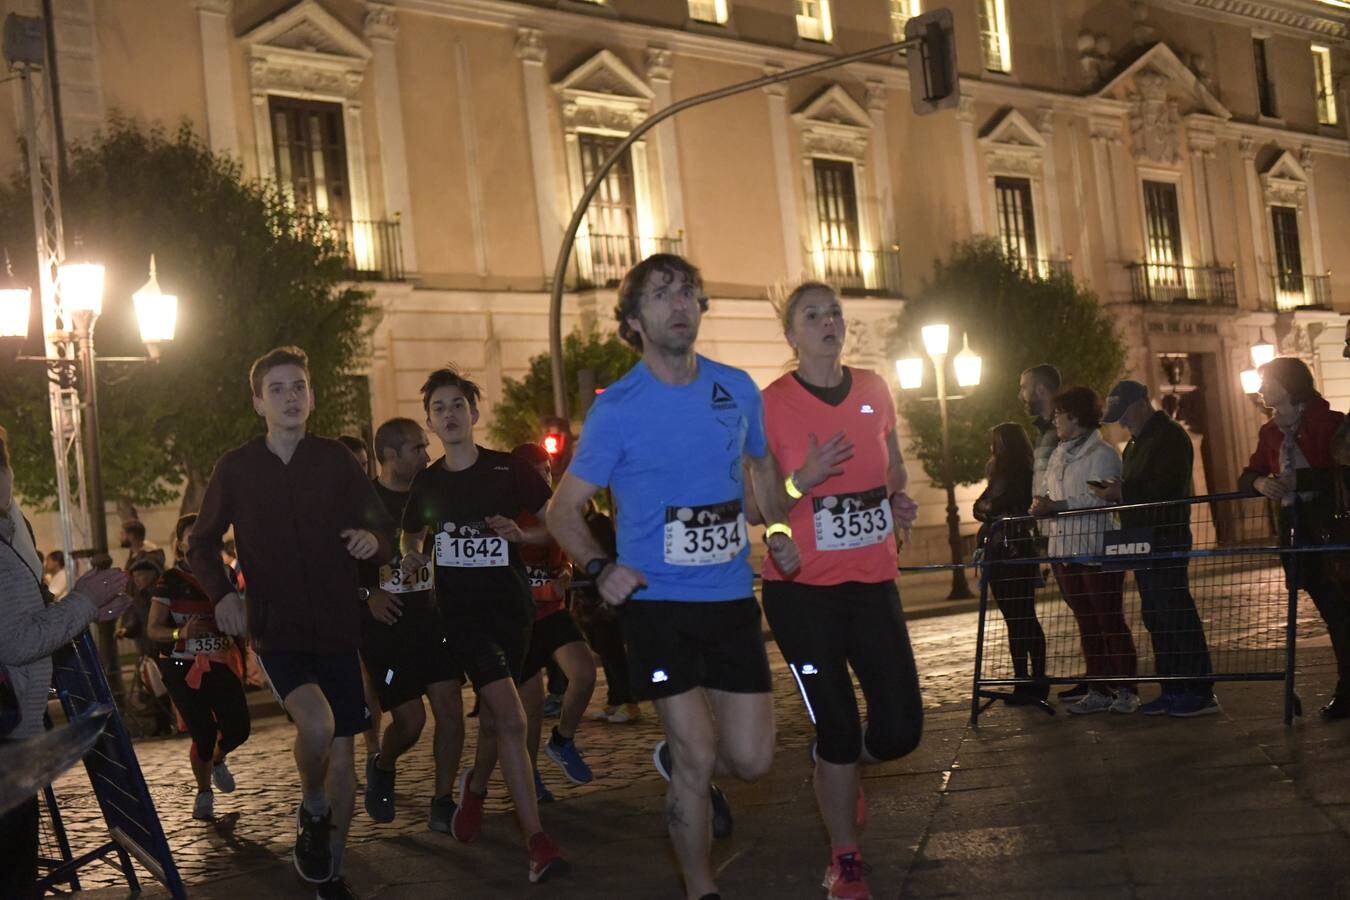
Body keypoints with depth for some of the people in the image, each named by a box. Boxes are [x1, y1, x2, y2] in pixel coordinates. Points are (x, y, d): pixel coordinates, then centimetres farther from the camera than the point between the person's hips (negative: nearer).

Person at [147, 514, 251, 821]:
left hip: (221, 663, 4)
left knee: (238, 727, -3)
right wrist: (180, 633, -26)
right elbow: (153, 629, -8)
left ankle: (217, 760, 33)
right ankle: (204, 794, 16)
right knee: (203, 732, -9)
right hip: (185, 666, -4)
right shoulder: (170, 582, -5)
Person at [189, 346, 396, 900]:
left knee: (341, 757, 6)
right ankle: (312, 814, 4)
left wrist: (374, 539, -18)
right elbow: (202, 545, 11)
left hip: (337, 630, 2)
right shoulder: (236, 468, 1)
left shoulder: (336, 460, 2)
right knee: (316, 723, -27)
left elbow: (385, 532, 5)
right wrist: (221, 592, -8)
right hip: (275, 631, -2)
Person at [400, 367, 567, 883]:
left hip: (510, 605, 1)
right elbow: (413, 535, 22)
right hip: (460, 609, 0)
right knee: (511, 718, -16)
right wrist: (414, 556, 1)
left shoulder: (507, 470, -4)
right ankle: (536, 840, -14)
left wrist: (520, 535, -18)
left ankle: (475, 788, 44)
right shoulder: (427, 483, 4)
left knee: (493, 717, 11)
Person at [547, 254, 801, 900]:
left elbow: (763, 464, 21)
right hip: (658, 601, -4)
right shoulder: (617, 408, -7)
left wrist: (779, 529, 4)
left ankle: (680, 759, 38)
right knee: (698, 757, -4)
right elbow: (563, 509, -1)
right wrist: (600, 568, -18)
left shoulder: (737, 388, 3)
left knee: (751, 761, 4)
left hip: (732, 597, 4)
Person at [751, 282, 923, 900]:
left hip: (873, 583, 4)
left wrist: (899, 497, 2)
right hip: (802, 591, -4)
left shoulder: (874, 390, 6)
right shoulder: (770, 405, -8)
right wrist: (804, 482, -22)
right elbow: (751, 510, -6)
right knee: (838, 727, 0)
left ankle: (838, 767, 36)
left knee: (900, 729, 0)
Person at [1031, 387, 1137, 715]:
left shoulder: (1102, 454, -7)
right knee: (1086, 623, 9)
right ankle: (1098, 690, 14)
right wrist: (1042, 506, 0)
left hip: (1097, 549, -8)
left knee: (1111, 621, -3)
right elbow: (1051, 496, 23)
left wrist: (1057, 505, -21)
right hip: (1066, 550, 8)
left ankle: (1126, 690, 2)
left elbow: (1098, 499, -18)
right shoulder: (1058, 455, 17)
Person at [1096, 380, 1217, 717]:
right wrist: (1114, 491, 4)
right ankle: (1172, 689, 14)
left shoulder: (1169, 436, -11)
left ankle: (1200, 692, -6)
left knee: (1174, 611, -10)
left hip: (1167, 537, -10)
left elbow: (1166, 488, -22)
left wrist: (1121, 492, -18)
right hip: (1144, 541, 10)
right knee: (1155, 615, 10)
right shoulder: (1136, 443, 21)